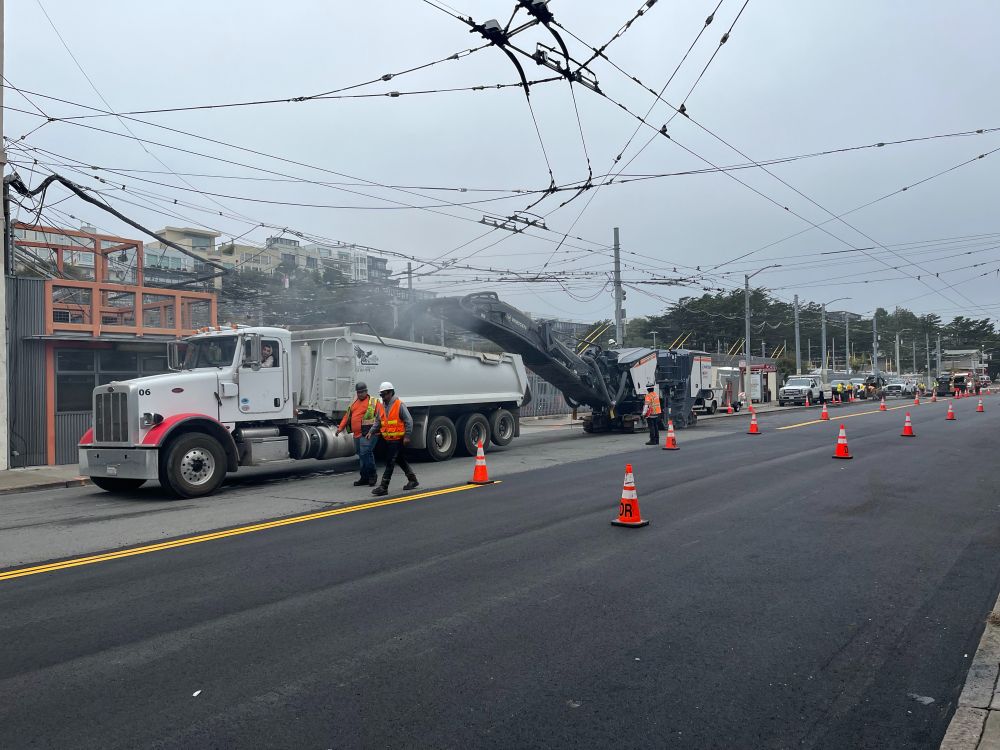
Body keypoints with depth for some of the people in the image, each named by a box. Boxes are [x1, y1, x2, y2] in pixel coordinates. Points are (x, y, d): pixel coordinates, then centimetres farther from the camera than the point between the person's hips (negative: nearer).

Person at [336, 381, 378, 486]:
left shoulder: (373, 402, -2)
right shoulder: (354, 402, 19)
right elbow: (347, 416, 21)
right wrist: (340, 428, 12)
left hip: (368, 433, -7)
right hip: (357, 434, 7)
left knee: (365, 453, -16)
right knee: (361, 454, 10)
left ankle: (372, 475, -3)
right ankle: (365, 478, 18)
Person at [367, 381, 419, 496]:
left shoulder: (399, 405, -11)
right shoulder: (380, 406, 9)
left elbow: (409, 421, -11)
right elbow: (377, 422, 15)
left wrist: (407, 436, -15)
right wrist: (371, 432, -1)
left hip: (398, 439, -8)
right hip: (388, 439, 8)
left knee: (389, 462, -9)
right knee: (400, 460, 17)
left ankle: (383, 487, -7)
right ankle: (413, 480, 32)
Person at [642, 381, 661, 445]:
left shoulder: (648, 395, -16)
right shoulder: (656, 394, 10)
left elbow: (647, 405, -23)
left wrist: (644, 413, -23)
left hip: (651, 414, -8)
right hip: (657, 413, 8)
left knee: (651, 427, -4)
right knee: (656, 426, 14)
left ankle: (652, 440, -5)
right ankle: (656, 440, 20)